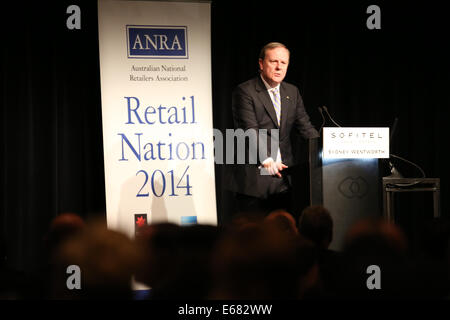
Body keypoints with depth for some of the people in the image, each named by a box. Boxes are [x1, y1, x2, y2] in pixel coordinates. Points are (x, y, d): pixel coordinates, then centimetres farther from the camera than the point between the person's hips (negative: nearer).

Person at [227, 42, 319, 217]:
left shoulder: (292, 92, 15)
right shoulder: (245, 91, -6)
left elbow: (305, 126, 13)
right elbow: (250, 130, -16)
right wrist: (266, 160, -28)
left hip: (283, 178, 6)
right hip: (255, 179, -6)